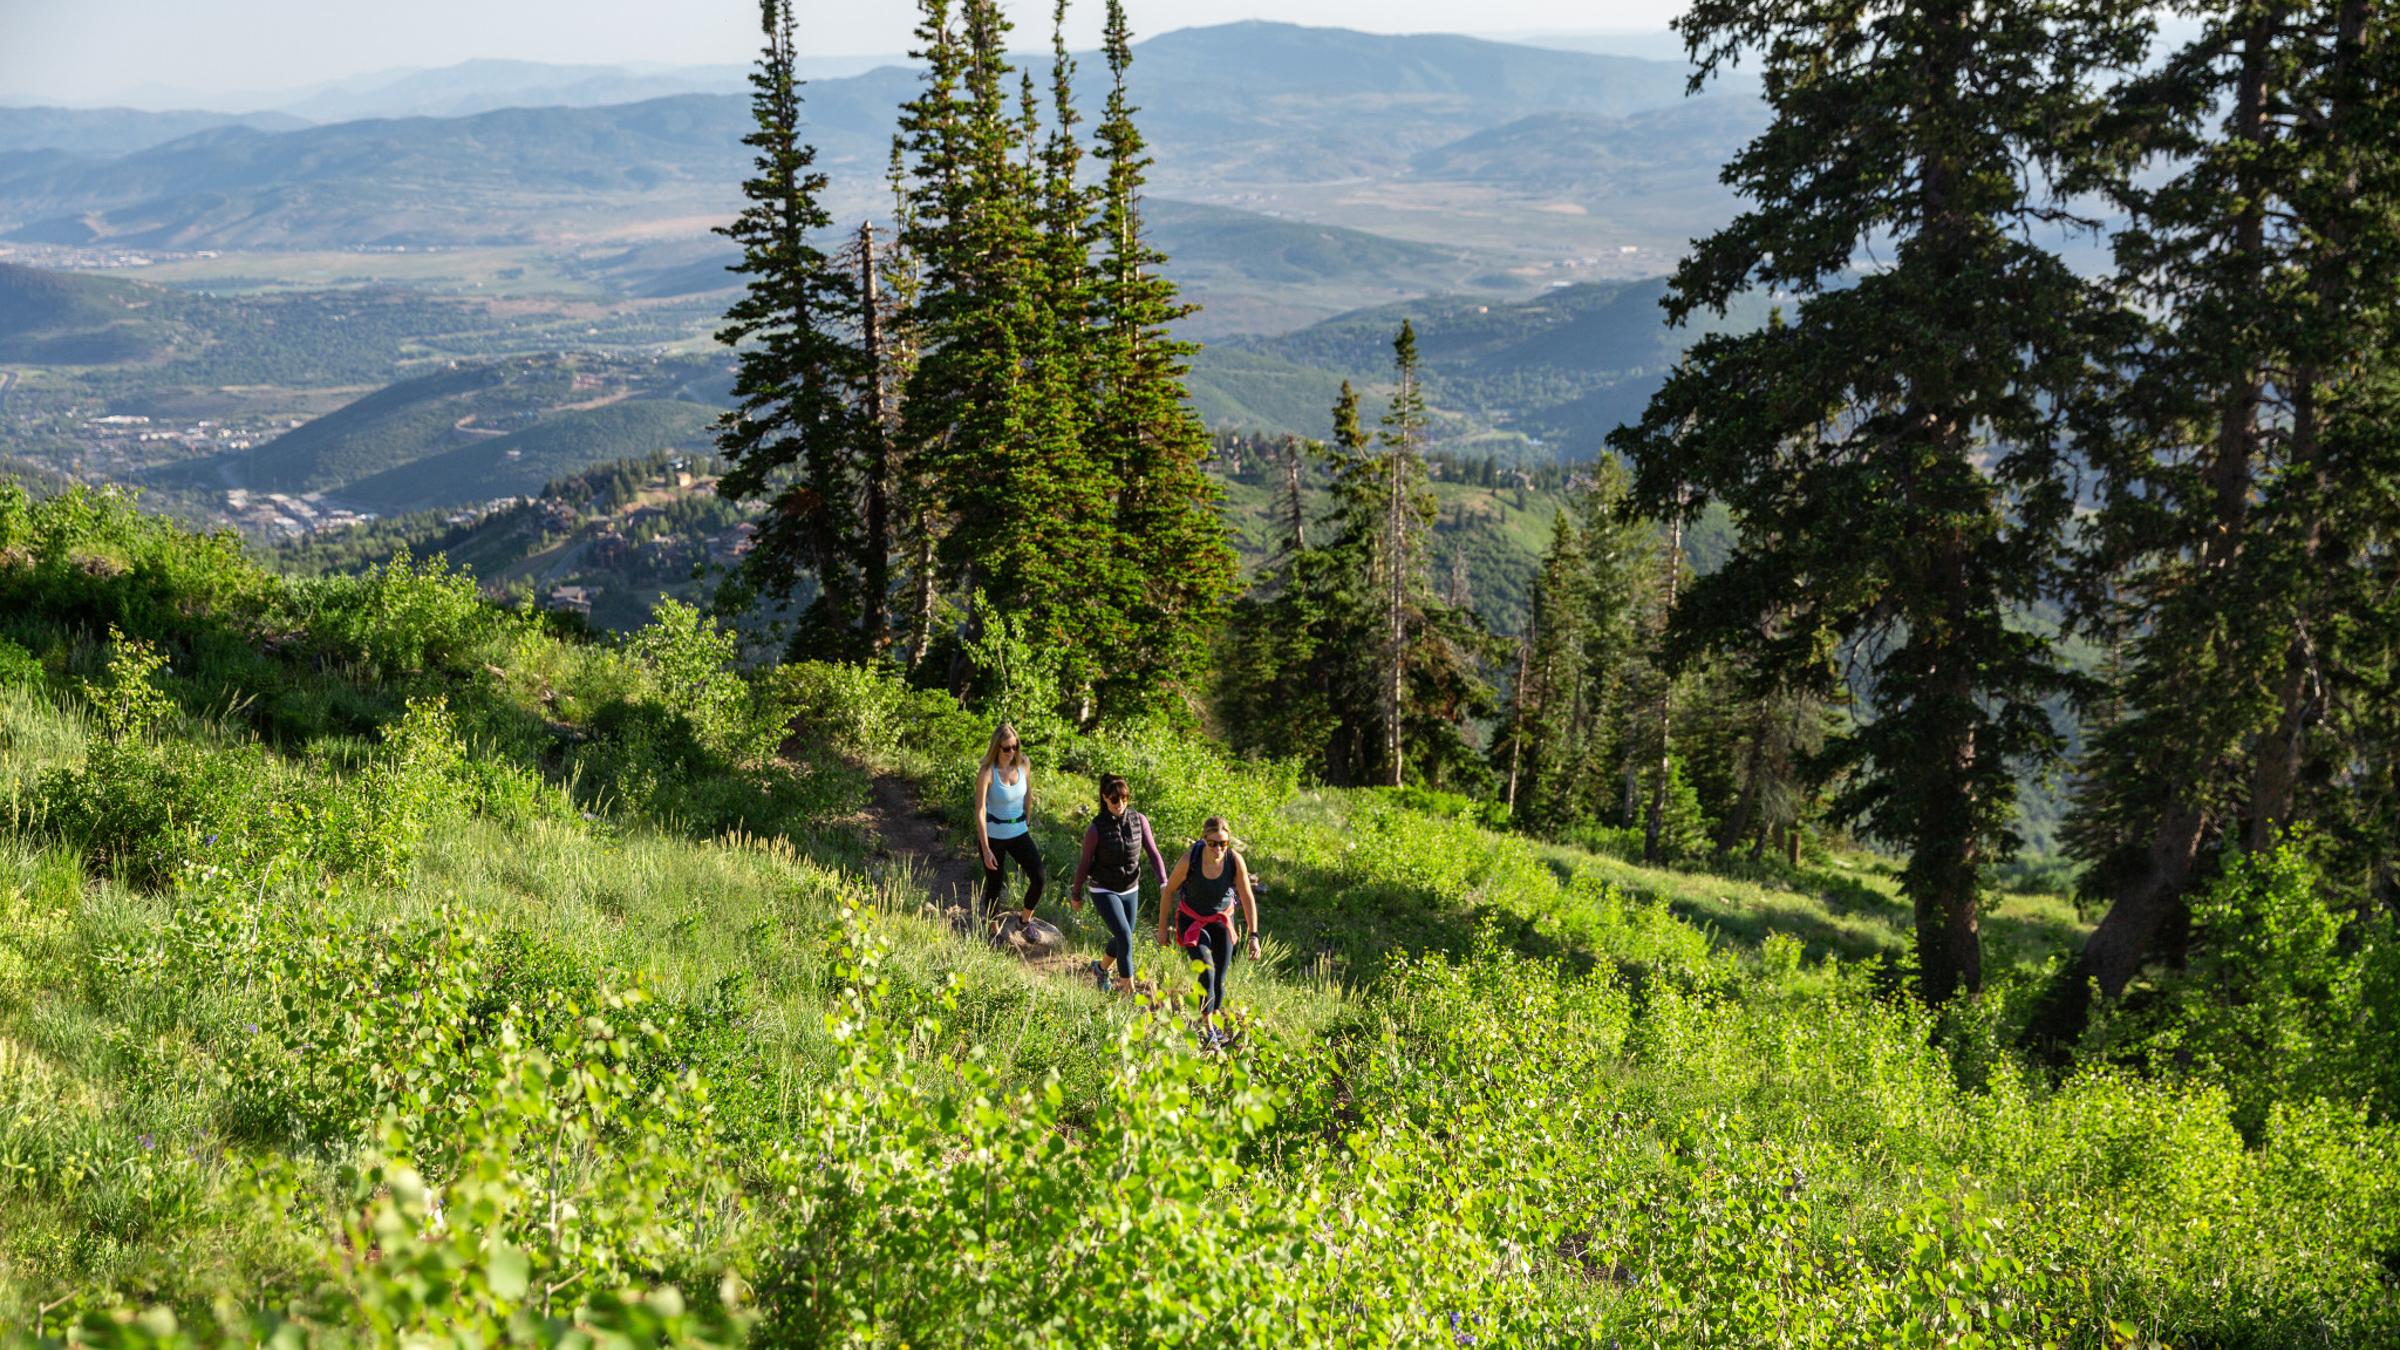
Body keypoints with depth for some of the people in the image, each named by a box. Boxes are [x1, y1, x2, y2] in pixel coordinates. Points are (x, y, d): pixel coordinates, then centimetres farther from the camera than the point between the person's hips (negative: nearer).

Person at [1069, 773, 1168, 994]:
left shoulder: (1139, 820, -10)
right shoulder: (1095, 828, -18)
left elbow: (1153, 853, -8)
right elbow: (1085, 863, -8)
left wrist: (1163, 883, -20)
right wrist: (1076, 894, 3)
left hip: (1130, 890, 5)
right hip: (1104, 891, -5)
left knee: (1123, 938, 18)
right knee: (1125, 937, -17)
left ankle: (1100, 968, 48)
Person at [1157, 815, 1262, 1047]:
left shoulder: (1235, 860, -22)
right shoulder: (1190, 860, -26)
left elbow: (1248, 897, -16)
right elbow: (1169, 891, -11)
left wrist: (1254, 935, -22)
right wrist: (1162, 928, -5)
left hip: (1222, 919, 2)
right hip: (1193, 920, -2)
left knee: (1219, 978, 6)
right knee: (1207, 971, -19)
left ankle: (1214, 1023, 29)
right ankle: (1207, 1028, -8)